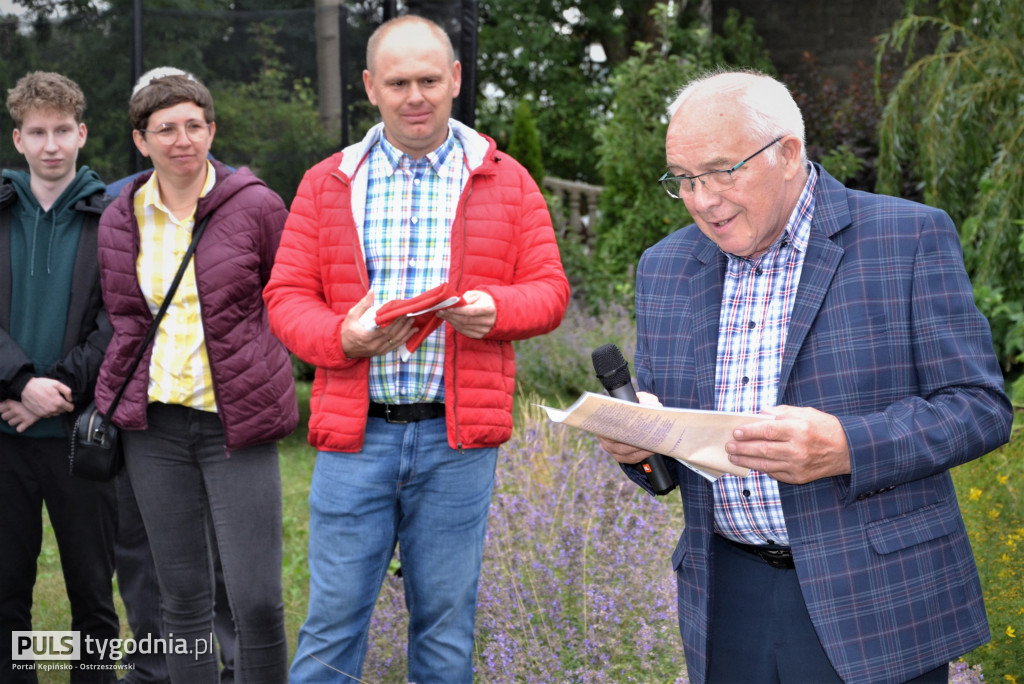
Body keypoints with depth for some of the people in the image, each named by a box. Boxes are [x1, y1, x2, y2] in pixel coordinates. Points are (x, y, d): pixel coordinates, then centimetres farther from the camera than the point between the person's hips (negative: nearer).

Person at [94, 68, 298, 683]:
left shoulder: (256, 205, -3)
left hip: (237, 422, -3)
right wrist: (113, 397, 11)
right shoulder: (121, 219, 8)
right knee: (183, 596, 9)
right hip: (155, 424, 3)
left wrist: (255, 378, 5)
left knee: (257, 599, -7)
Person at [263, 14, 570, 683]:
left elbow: (549, 290, 6)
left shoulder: (506, 182, 7)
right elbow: (286, 296, 6)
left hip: (458, 435, 0)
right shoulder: (327, 183, 8)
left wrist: (495, 308, -16)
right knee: (334, 616, 5)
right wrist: (342, 337, -14)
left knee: (447, 620, 10)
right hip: (356, 430, 0)